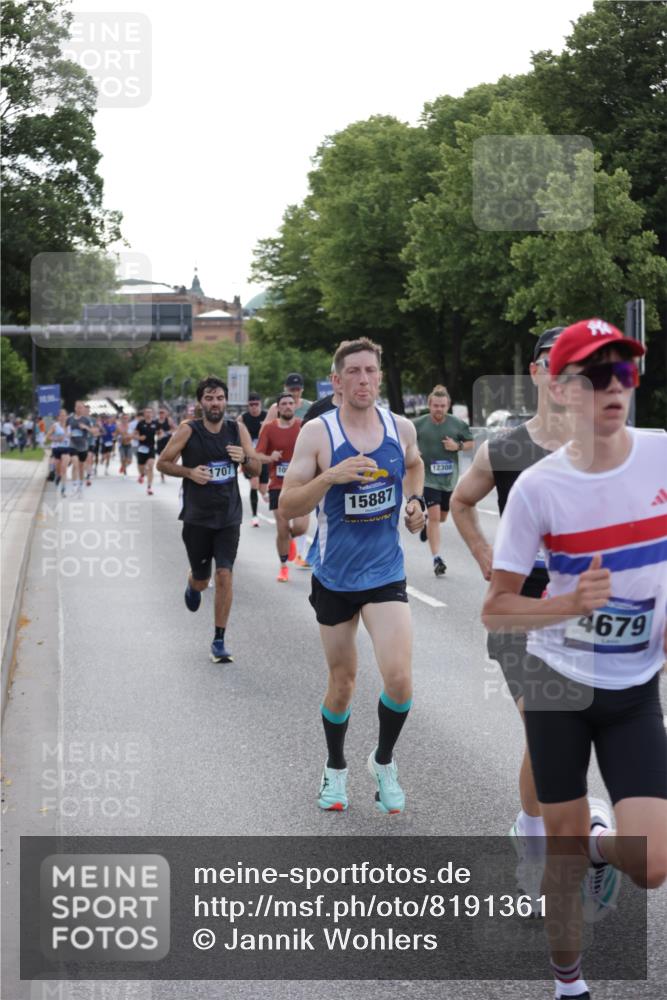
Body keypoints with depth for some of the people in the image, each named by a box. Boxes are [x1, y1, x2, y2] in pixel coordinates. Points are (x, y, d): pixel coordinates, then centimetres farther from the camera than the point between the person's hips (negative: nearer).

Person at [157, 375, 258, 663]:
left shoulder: (238, 430, -1)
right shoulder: (188, 431, -9)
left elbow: (256, 467, 6)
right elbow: (162, 463, -2)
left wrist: (244, 459, -16)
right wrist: (189, 472, -18)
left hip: (229, 517, 1)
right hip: (197, 517, -1)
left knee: (224, 576, -9)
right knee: (202, 579, 10)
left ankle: (219, 641, 1)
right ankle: (192, 586, 50)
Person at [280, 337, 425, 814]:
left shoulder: (401, 427, -1)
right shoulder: (318, 432, -11)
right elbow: (287, 507, -13)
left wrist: (416, 499, 4)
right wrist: (331, 477, -27)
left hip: (386, 573, 1)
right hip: (335, 576, -1)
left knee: (399, 679, -13)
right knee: (342, 683, 12)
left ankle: (384, 761, 14)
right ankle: (336, 769, 37)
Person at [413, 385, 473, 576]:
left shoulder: (458, 424, -1)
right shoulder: (419, 424, -5)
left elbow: (471, 443, 9)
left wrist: (458, 446, -11)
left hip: (449, 479, 3)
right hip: (428, 478, -3)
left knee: (442, 517, 16)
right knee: (434, 516, -15)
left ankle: (426, 525, 53)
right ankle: (437, 558, -12)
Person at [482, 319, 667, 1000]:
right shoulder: (538, 487, -13)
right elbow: (495, 611, -9)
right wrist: (570, 605, -26)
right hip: (557, 685, -1)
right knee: (565, 848, 8)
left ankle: (603, 844, 29)